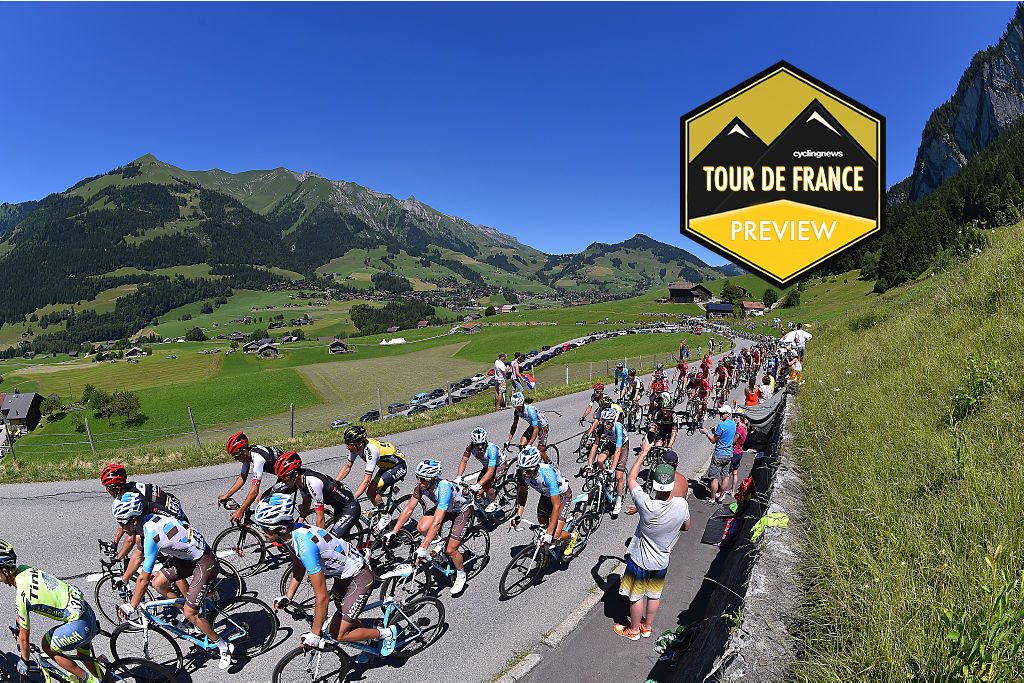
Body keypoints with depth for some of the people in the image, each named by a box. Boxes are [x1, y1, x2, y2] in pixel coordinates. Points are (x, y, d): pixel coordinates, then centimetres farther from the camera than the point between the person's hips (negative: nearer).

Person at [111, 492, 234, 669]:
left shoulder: (151, 534, -27)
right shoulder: (148, 521, -1)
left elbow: (144, 579, -21)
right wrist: (125, 577, 26)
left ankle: (224, 647, 12)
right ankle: (185, 611, 26)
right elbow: (139, 554, 20)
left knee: (190, 613, -4)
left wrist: (130, 607, -11)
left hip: (205, 563, -9)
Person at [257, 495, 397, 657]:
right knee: (334, 629, 20)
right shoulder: (293, 531, -10)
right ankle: (371, 642, 41)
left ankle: (387, 633, 14)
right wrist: (287, 597, 2)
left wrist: (314, 634, -23)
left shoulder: (305, 545, -37)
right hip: (344, 575, 9)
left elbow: (322, 597, -32)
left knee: (339, 635, -5)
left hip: (359, 578, -9)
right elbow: (299, 568, 11)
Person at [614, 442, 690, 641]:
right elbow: (687, 527, 0)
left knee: (636, 596, 19)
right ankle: (647, 627, 46)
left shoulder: (647, 505, -35)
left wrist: (644, 452, -10)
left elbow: (632, 478, -19)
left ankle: (634, 630, 39)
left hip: (640, 560, -4)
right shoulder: (682, 505, -24)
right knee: (655, 595, 25)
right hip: (662, 561, 4)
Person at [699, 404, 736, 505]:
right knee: (725, 476, 15)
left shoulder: (721, 425, -19)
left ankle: (712, 499, 6)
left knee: (714, 478, 0)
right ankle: (721, 496, 26)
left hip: (719, 454, -8)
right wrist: (716, 431, 12)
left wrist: (706, 433, -2)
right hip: (729, 454, 8)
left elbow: (713, 440, -12)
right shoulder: (733, 424, 4)